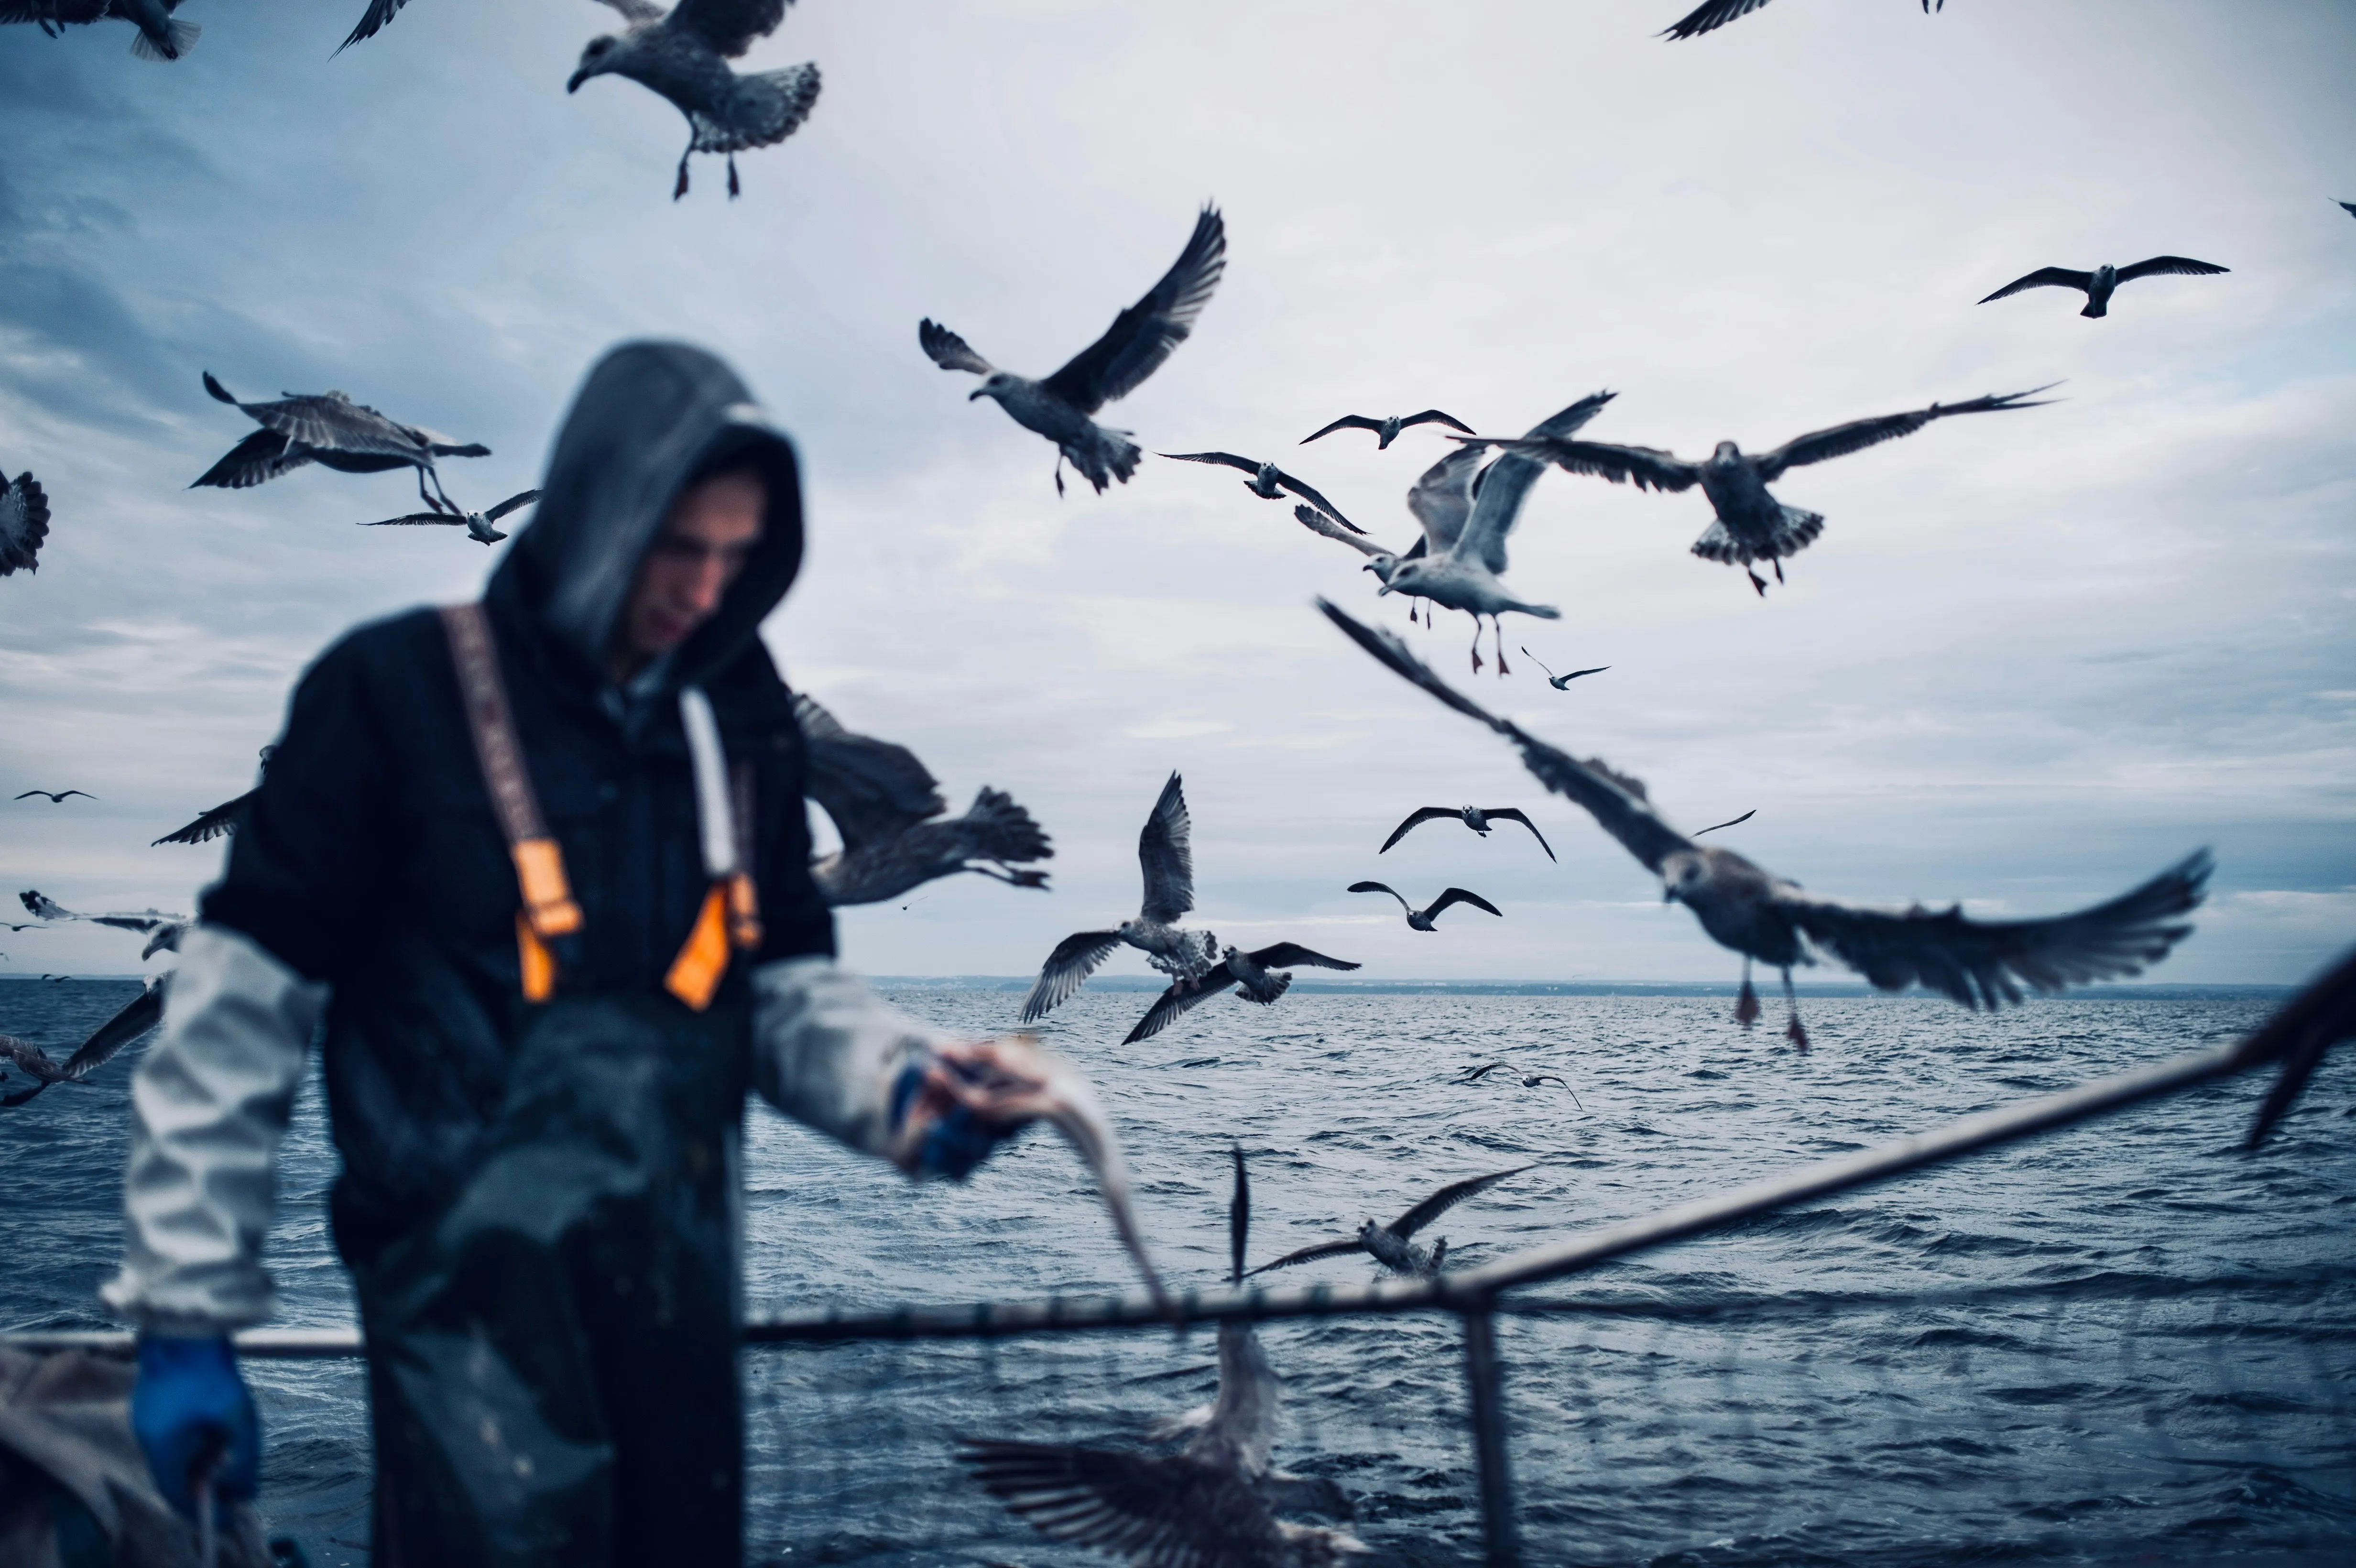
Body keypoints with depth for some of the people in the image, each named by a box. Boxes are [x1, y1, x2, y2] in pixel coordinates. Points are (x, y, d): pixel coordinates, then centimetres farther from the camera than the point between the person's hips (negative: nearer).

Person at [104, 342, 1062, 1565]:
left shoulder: (737, 718, 6)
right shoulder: (398, 688, -9)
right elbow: (236, 1010, -6)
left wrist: (899, 1086, -11)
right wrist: (185, 1313, -5)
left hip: (673, 1287, 5)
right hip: (474, 1297, -5)